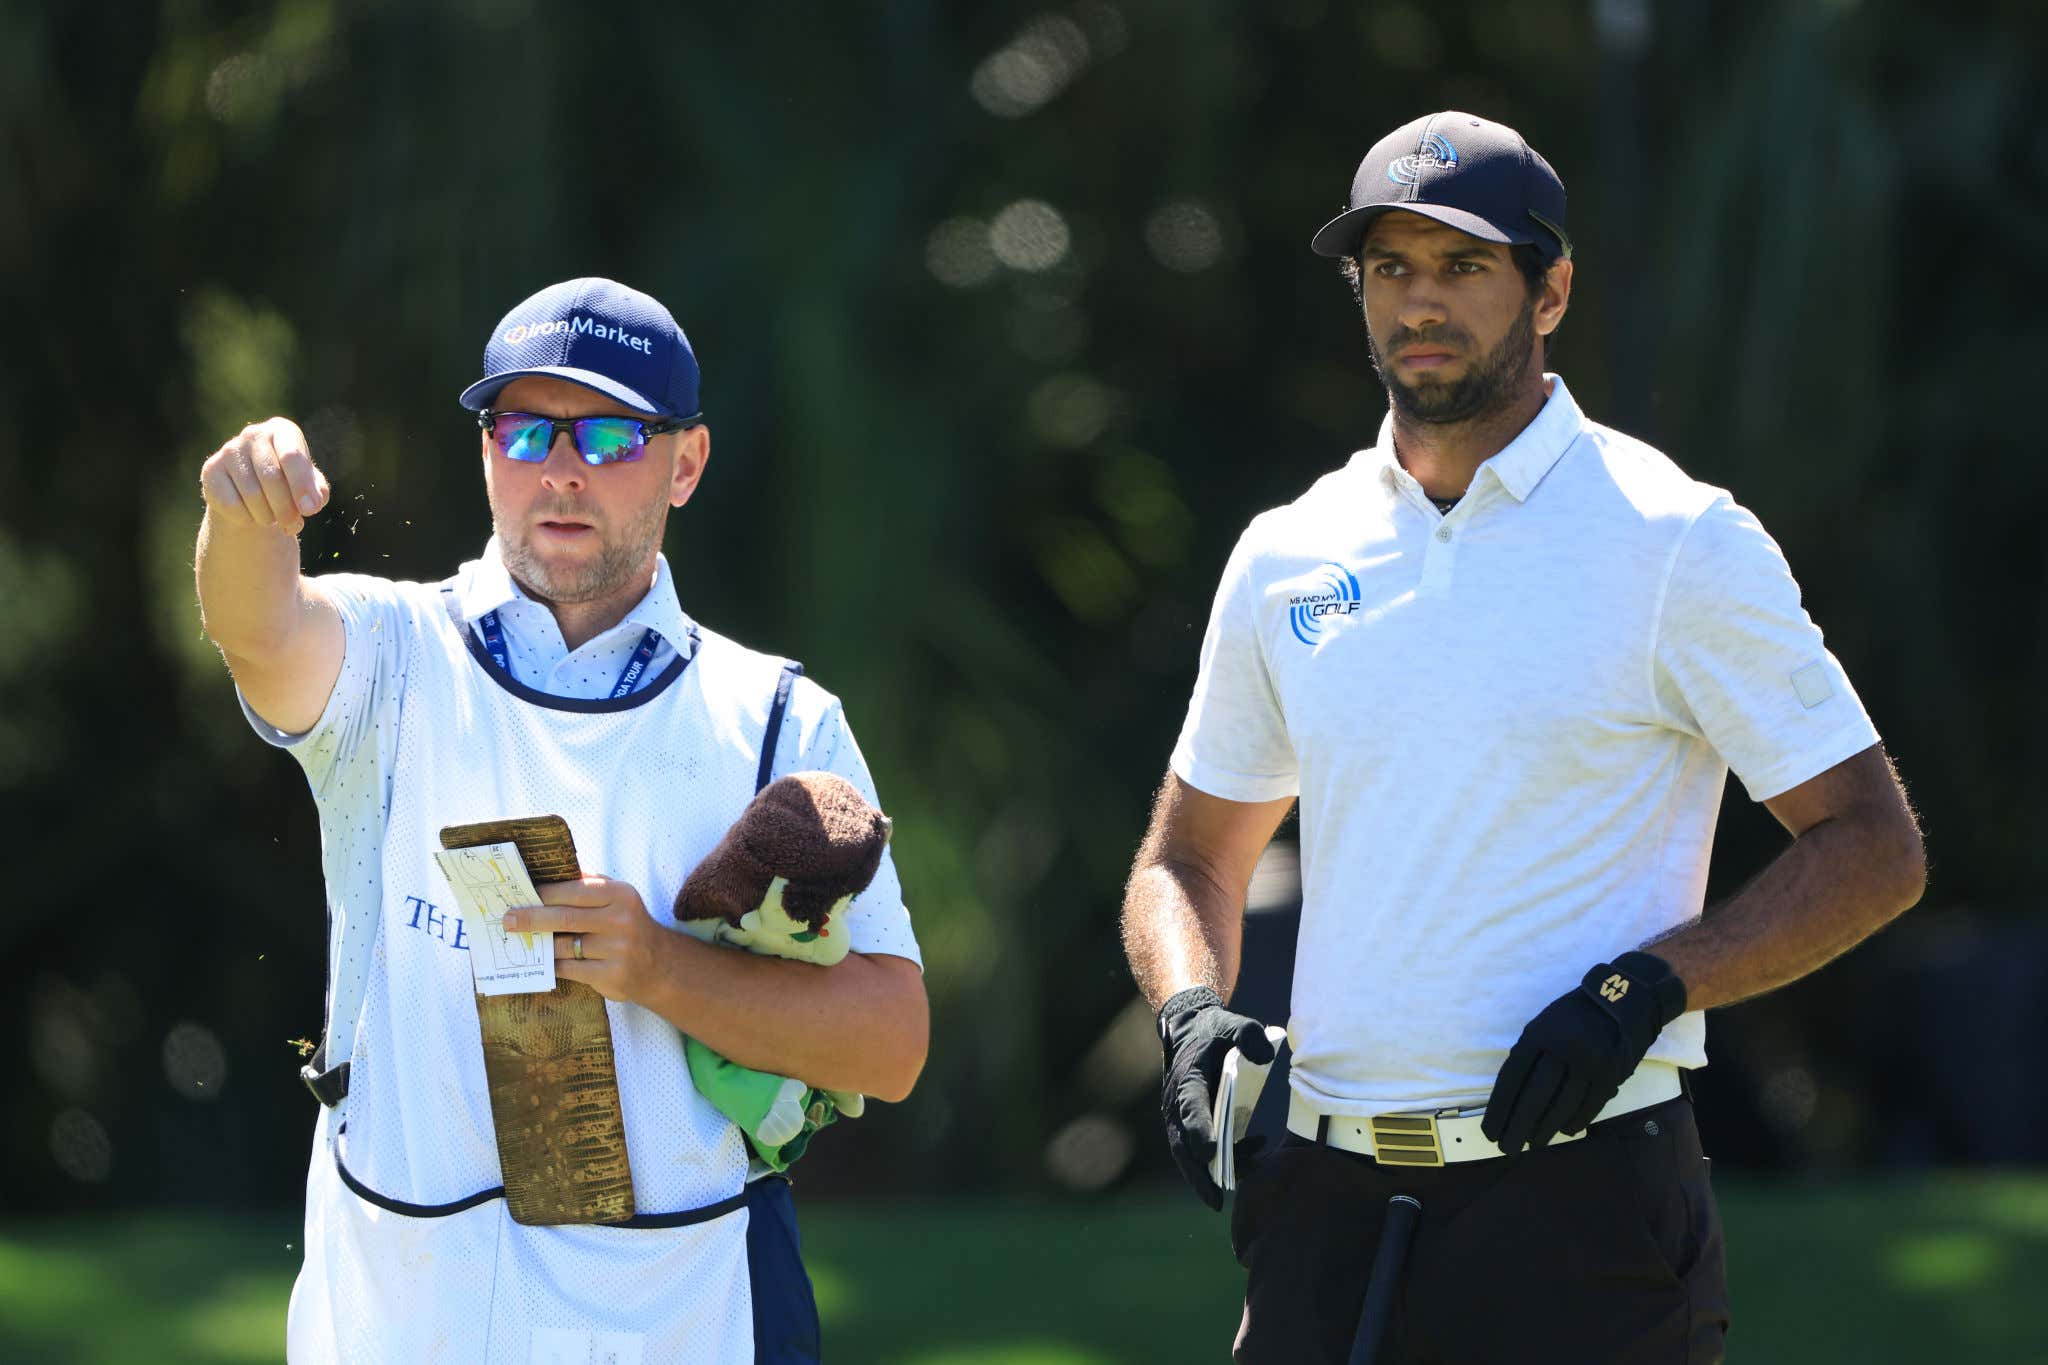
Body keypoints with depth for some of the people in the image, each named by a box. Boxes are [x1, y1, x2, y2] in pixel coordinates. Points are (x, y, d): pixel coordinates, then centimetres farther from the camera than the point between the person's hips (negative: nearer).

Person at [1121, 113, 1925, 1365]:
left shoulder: (1680, 544, -2)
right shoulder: (1287, 559, 12)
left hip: (1580, 1208, -5)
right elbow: (1189, 857, 23)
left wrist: (1650, 983, -16)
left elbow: (1877, 849, -3)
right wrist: (1192, 1013, 1)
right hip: (1331, 1203, 5)